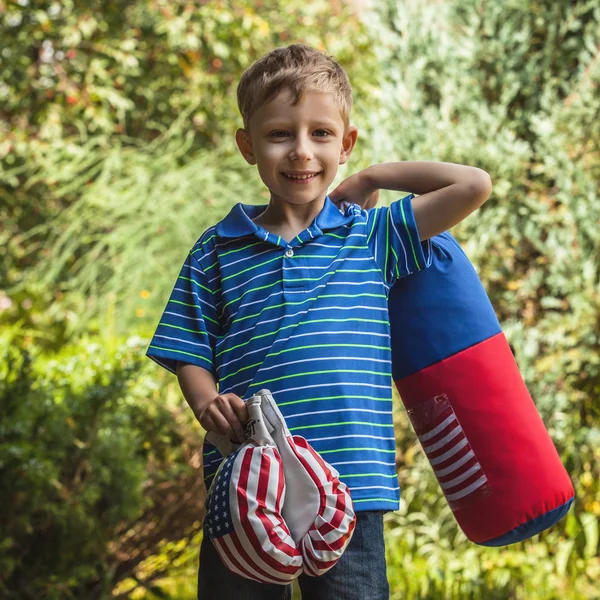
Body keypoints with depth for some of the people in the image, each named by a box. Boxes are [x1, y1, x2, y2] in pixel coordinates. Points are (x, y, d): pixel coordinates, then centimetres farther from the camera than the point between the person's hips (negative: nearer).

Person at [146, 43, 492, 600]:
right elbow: (191, 357, 10)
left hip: (351, 491, -1)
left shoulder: (373, 235, 7)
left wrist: (371, 178, 9)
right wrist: (208, 402, -11)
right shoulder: (217, 252, 9)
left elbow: (474, 185, 0)